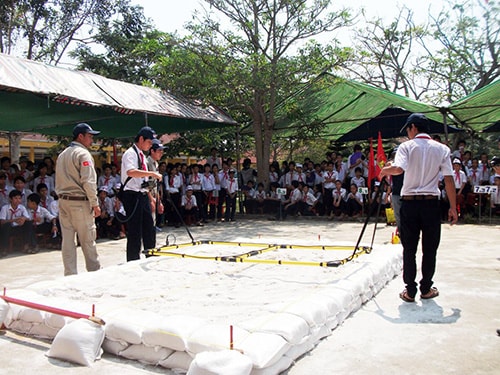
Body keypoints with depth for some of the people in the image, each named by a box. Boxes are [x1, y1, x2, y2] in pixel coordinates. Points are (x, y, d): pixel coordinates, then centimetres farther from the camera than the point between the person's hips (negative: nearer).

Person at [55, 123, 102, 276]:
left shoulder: (62, 154, 17)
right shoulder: (83, 154, -8)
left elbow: (59, 181, 15)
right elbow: (88, 181, -16)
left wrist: (62, 198, 13)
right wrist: (95, 204, -12)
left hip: (63, 201, 7)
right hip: (79, 201, -7)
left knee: (67, 240, 7)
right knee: (88, 240, 1)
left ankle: (70, 274, 11)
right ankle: (95, 271, 10)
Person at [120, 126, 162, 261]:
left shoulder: (142, 155, 19)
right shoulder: (130, 153, -10)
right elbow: (131, 172, -29)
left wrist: (149, 182, 13)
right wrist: (152, 173, -28)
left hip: (143, 195, 9)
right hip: (133, 196, -9)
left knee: (149, 229, 13)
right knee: (134, 232, -4)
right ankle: (133, 262, 5)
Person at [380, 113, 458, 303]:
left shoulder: (406, 146, -3)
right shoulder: (442, 149, 4)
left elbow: (398, 169, -22)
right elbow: (449, 180, 1)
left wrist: (386, 170, 0)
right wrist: (453, 207, 5)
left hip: (409, 203, -1)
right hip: (431, 203, 2)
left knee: (409, 249, 6)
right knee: (429, 249, 11)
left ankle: (410, 291, 10)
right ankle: (426, 289, 20)